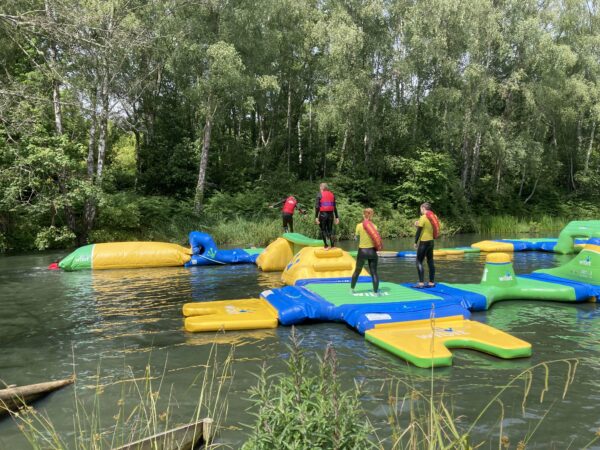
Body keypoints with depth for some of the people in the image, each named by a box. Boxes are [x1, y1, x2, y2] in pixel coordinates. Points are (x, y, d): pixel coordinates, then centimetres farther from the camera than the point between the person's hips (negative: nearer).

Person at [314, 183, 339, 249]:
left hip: (323, 214, -4)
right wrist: (337, 217, 12)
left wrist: (316, 217, -10)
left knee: (323, 230, 4)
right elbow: (335, 207, 9)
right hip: (331, 214, 4)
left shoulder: (320, 195, -2)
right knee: (330, 229, 12)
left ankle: (326, 246, -1)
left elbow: (317, 207, -9)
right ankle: (332, 246, 7)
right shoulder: (332, 195, 10)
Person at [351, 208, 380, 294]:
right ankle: (376, 291, 4)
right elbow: (376, 239, -6)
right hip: (372, 251, 1)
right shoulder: (374, 226, -4)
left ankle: (352, 288, 28)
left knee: (357, 271, 15)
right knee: (374, 272, 5)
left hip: (362, 251, 0)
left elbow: (356, 236, 2)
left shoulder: (359, 225, -9)